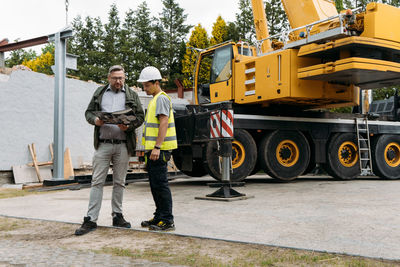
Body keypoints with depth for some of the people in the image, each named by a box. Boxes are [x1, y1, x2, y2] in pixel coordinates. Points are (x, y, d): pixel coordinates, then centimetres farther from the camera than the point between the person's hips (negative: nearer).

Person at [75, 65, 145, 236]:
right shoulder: (100, 93, 13)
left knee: (119, 182, 8)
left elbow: (140, 116, 6)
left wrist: (129, 126, -13)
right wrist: (95, 120, -10)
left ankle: (117, 216, 20)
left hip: (122, 145, 0)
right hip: (103, 144, 0)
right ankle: (91, 220, 0)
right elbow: (88, 112, 13)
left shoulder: (132, 95, 10)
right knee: (97, 182, -3)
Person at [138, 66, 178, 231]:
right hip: (153, 149, 11)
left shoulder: (161, 98, -10)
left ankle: (167, 221, -4)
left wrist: (157, 147, -25)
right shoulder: (155, 99, 21)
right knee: (155, 184, 14)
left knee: (160, 184, -9)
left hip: (159, 149, -11)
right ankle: (159, 217, 23)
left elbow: (164, 123, -20)